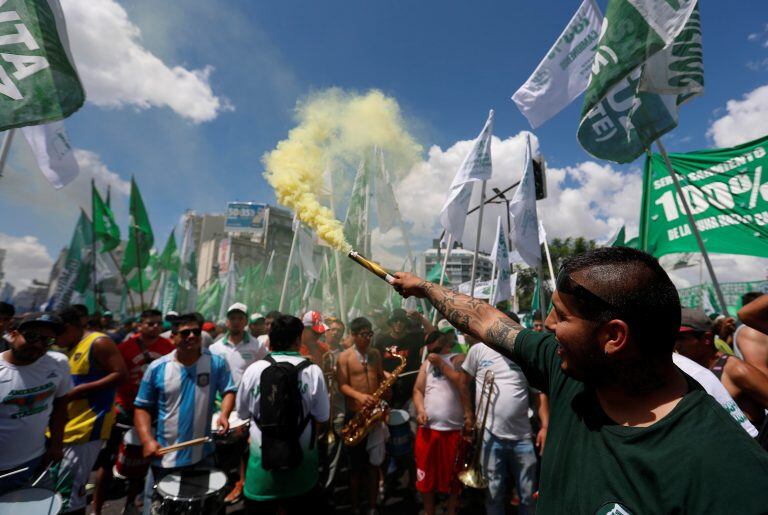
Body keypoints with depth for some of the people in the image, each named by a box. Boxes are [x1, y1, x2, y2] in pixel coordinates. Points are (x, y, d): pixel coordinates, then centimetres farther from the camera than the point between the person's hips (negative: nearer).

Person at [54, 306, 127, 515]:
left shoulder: (99, 343, -13)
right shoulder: (73, 348, 16)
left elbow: (121, 375, -20)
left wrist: (80, 390, -21)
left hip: (87, 427, -10)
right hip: (65, 426, 10)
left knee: (68, 490, -4)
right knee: (52, 484, 18)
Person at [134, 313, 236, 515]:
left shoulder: (216, 363, -10)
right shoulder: (157, 368, -8)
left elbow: (228, 391, -5)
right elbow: (142, 407, -1)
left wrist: (224, 414, -24)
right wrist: (147, 440, -13)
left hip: (202, 454, 0)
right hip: (164, 456, 0)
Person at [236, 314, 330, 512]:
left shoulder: (254, 369, -12)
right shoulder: (313, 371, -15)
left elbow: (242, 413, 1)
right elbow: (321, 417, -6)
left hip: (263, 457, 0)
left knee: (260, 508, 20)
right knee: (300, 508, 21)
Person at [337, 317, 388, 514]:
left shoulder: (375, 353, 7)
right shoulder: (345, 356, -7)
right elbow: (342, 385, -10)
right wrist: (359, 396, -26)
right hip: (355, 414, -3)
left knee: (374, 464, 10)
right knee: (356, 465, 9)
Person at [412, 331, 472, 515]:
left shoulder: (459, 359, -1)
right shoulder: (427, 362, 13)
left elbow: (463, 385, -16)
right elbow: (418, 390, 11)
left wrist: (442, 364, -12)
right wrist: (420, 410, -5)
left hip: (454, 429, -4)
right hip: (427, 428, 4)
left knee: (452, 476, 11)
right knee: (425, 476, 13)